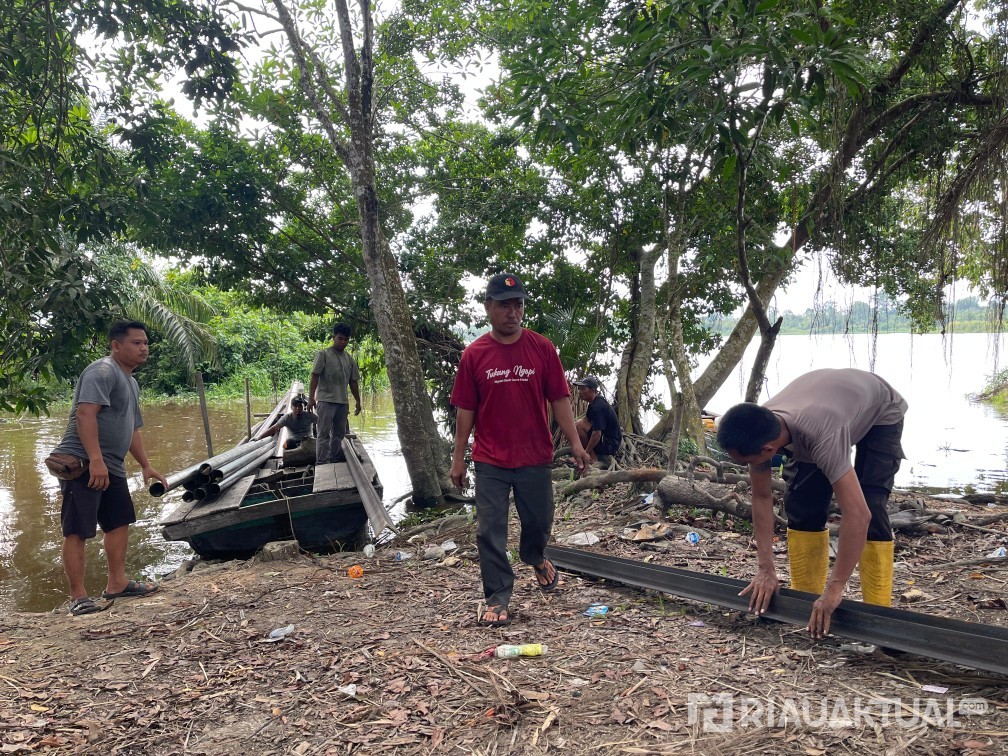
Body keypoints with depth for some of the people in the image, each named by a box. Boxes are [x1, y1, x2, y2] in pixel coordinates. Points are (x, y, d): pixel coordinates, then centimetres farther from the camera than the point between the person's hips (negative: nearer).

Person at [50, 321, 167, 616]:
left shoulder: (131, 383, 20)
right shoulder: (102, 371, -11)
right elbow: (85, 413, -23)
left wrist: (146, 466, 26)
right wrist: (95, 460, -29)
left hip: (111, 467, 10)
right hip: (82, 463, -10)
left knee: (119, 522, 14)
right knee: (77, 530, -4)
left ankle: (116, 583, 25)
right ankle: (78, 596, 2)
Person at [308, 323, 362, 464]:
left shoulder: (350, 359, 13)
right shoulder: (323, 354, -2)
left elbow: (353, 382, 17)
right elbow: (315, 376, -8)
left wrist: (358, 401, 15)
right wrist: (311, 397, -15)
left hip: (343, 402, 6)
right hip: (326, 400, -6)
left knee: (339, 433, 9)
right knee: (324, 433, -7)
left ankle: (334, 461, 16)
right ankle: (321, 464, -6)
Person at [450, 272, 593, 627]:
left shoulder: (542, 348, -3)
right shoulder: (473, 354, -4)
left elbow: (559, 399, -1)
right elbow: (465, 410, 0)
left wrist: (575, 443, -7)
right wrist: (458, 459, 1)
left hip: (536, 457, 1)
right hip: (490, 461, -1)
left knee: (539, 521, 17)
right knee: (490, 531, 1)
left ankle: (535, 556, 50)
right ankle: (497, 598, 16)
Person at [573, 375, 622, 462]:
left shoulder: (598, 406, -22)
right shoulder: (598, 401, 9)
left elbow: (597, 434, -28)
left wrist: (586, 452, -22)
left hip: (609, 444, -11)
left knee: (579, 425, -21)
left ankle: (593, 459, -13)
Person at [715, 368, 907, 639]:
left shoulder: (821, 436, -48)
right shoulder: (758, 432, -29)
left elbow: (858, 514, -50)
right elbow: (761, 498, -17)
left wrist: (834, 589, -47)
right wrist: (766, 570, -21)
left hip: (879, 412, -5)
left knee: (870, 507, -20)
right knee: (801, 505, -5)